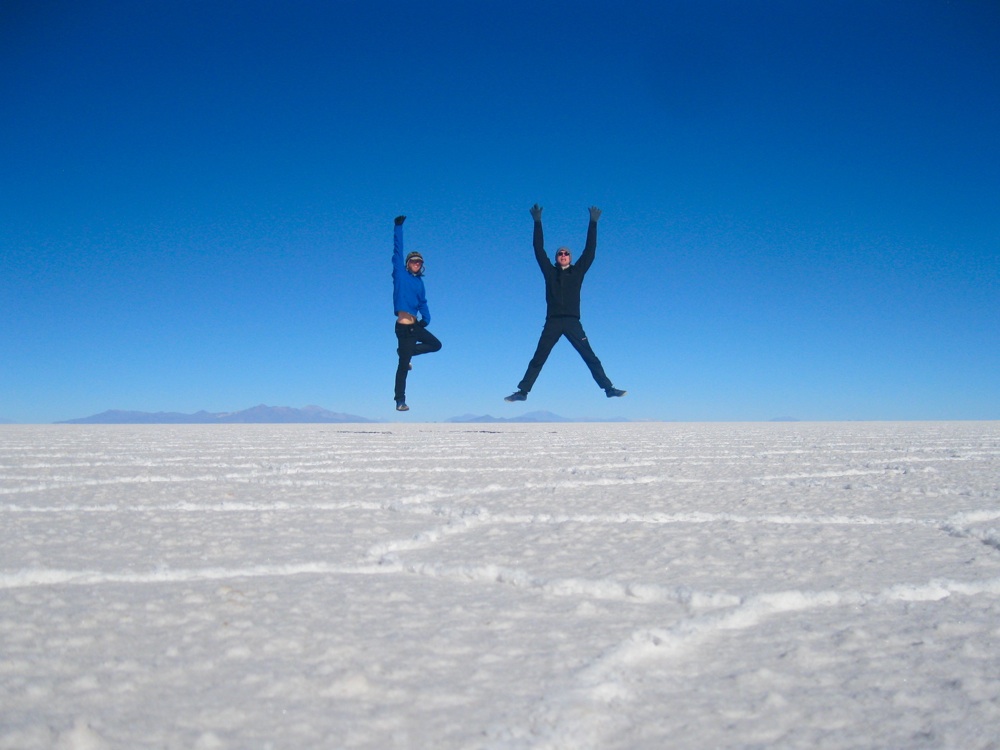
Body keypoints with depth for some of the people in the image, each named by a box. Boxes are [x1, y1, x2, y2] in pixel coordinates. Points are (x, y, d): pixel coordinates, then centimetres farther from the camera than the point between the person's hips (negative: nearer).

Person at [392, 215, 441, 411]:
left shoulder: (419, 282, 14)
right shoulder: (400, 274, -2)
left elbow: (423, 302, 18)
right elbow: (397, 249, -5)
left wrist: (426, 318, 1)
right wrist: (399, 227, -6)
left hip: (415, 326, 7)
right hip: (403, 327, -7)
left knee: (436, 345, 16)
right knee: (403, 365, -5)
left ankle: (405, 352, 20)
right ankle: (400, 401, 3)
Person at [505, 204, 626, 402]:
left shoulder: (578, 271, 11)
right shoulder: (550, 272, 12)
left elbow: (590, 250, 10)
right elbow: (539, 250, 12)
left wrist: (593, 222, 9)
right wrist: (537, 222, 11)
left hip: (572, 322, -1)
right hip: (552, 322, 1)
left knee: (590, 357, -3)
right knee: (538, 359, 2)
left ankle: (609, 388, -3)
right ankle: (522, 391, 4)